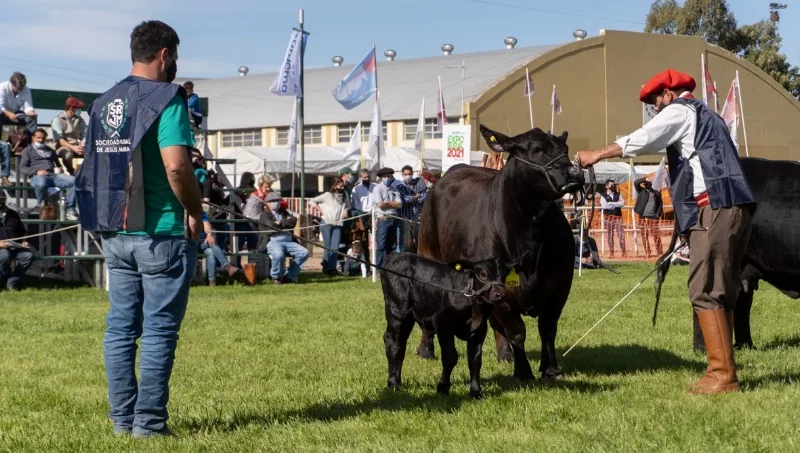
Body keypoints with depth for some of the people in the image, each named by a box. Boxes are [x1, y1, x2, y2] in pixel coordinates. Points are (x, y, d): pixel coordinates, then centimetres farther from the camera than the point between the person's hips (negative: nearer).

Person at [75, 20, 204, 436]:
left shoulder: (103, 103, 11)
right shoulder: (166, 99, -11)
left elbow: (92, 165, 15)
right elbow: (176, 166, -21)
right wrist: (195, 212, -7)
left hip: (114, 232, 7)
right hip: (161, 233, -7)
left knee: (120, 326, 10)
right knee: (158, 330, -1)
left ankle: (122, 418, 14)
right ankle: (149, 421, 1)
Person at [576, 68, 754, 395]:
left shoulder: (679, 111, 2)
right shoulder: (704, 116, 29)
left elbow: (640, 141, -3)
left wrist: (596, 155, 7)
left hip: (714, 207, -10)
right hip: (734, 206, 10)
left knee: (706, 292, -10)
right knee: (723, 292, 10)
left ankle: (722, 374, -12)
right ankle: (723, 371, 11)